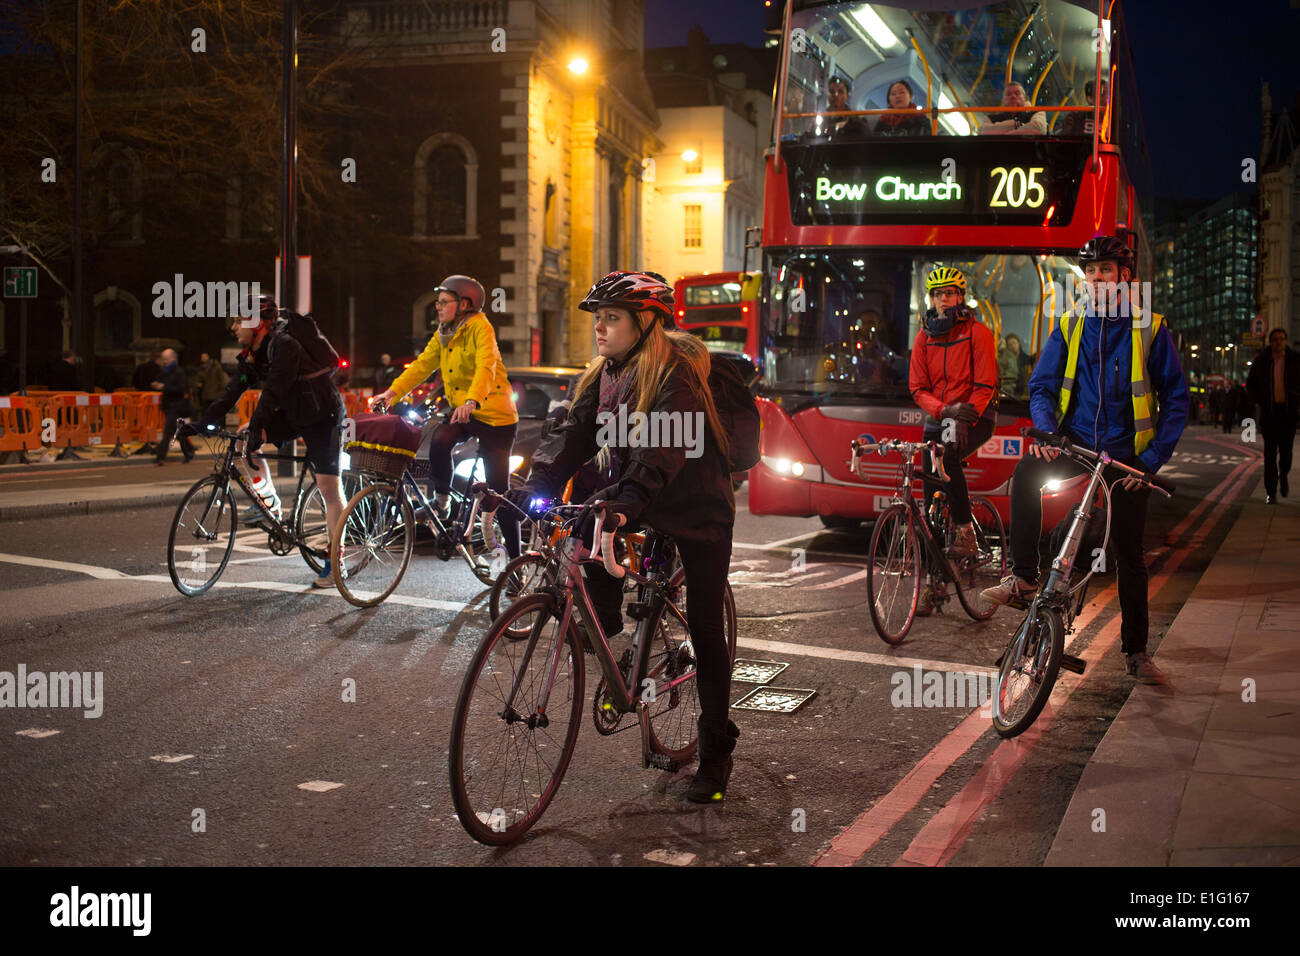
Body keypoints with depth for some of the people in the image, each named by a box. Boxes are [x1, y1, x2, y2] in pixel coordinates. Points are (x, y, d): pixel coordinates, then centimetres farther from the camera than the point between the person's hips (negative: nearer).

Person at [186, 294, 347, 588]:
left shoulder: (284, 345, -23)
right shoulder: (253, 354, 4)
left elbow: (273, 390, -33)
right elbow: (232, 391, 2)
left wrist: (256, 428, -40)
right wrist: (202, 424, -5)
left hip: (322, 417, -8)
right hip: (292, 414, 8)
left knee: (328, 488, -9)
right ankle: (267, 500, 8)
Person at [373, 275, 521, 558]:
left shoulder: (480, 327, -15)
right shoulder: (443, 334, 9)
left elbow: (486, 367, -29)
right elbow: (422, 365, 7)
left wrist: (472, 401, -45)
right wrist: (392, 392, -6)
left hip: (495, 413, -6)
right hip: (461, 411, 6)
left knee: (498, 490, -3)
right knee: (440, 440, -28)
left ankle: (515, 557, 8)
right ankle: (441, 500, -3)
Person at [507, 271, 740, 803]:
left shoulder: (676, 374, -23)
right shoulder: (603, 375, 0)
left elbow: (663, 449, -36)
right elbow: (574, 435, -8)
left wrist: (627, 503, -50)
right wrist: (530, 490, -22)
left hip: (696, 509, -6)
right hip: (634, 500, 6)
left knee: (705, 632, -3)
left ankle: (716, 754, 10)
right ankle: (605, 626, 0)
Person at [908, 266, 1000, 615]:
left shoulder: (977, 332, -4)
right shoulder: (924, 337, 8)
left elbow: (985, 385, -10)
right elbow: (917, 388, 3)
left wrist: (963, 419, -23)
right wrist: (945, 409, -16)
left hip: (976, 417, -4)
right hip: (938, 417, 4)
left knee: (947, 455, -36)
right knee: (931, 499, -1)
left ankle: (966, 530, -21)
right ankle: (932, 579, 5)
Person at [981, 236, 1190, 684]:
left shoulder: (1150, 328, -2)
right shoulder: (1069, 327, 5)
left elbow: (1176, 398, 0)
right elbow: (1042, 386, 5)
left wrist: (1154, 458, -10)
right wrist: (1045, 431, -16)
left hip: (1125, 454, -1)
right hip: (1075, 445, 1)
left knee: (1130, 554, 4)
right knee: (1026, 473, -31)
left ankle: (1135, 649, 18)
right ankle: (1023, 577, -23)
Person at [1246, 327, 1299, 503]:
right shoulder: (1261, 360, 2)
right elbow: (1250, 383, 14)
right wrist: (1260, 401, 3)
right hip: (1269, 411, 0)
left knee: (1286, 449, 1)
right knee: (1270, 451, -3)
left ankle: (1283, 476, 32)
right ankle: (1271, 492, -1)